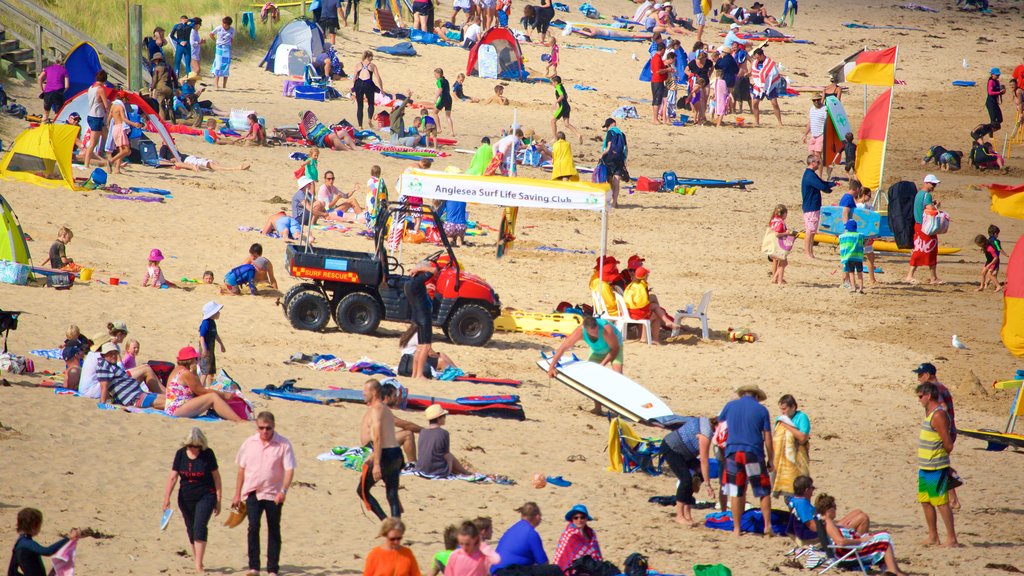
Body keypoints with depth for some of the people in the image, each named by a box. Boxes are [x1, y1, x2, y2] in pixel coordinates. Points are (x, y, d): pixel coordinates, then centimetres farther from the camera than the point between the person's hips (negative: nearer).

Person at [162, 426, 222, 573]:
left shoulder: (207, 454, -7)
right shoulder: (181, 454, -1)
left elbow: (216, 477, -2)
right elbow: (173, 477, 1)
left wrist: (218, 500, -3)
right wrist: (167, 498, -7)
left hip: (205, 496, -4)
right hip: (186, 498, 4)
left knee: (200, 528, -17)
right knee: (191, 530, 11)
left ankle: (198, 566, -20)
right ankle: (197, 560, 26)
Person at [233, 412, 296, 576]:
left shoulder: (283, 444, -5)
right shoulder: (249, 443, 4)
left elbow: (289, 470, -10)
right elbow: (241, 470, 11)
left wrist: (283, 491, -25)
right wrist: (237, 494, 12)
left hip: (273, 494, -1)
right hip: (253, 493, 1)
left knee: (274, 531, 5)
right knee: (253, 527, -14)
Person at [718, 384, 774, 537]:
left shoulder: (730, 406, 7)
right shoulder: (761, 410, 1)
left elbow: (719, 421, 25)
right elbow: (768, 438, 0)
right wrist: (770, 459, 7)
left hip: (733, 452, 2)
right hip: (754, 454, -2)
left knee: (736, 493, 6)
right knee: (764, 492, 8)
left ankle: (736, 528, 6)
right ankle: (768, 525, 1)